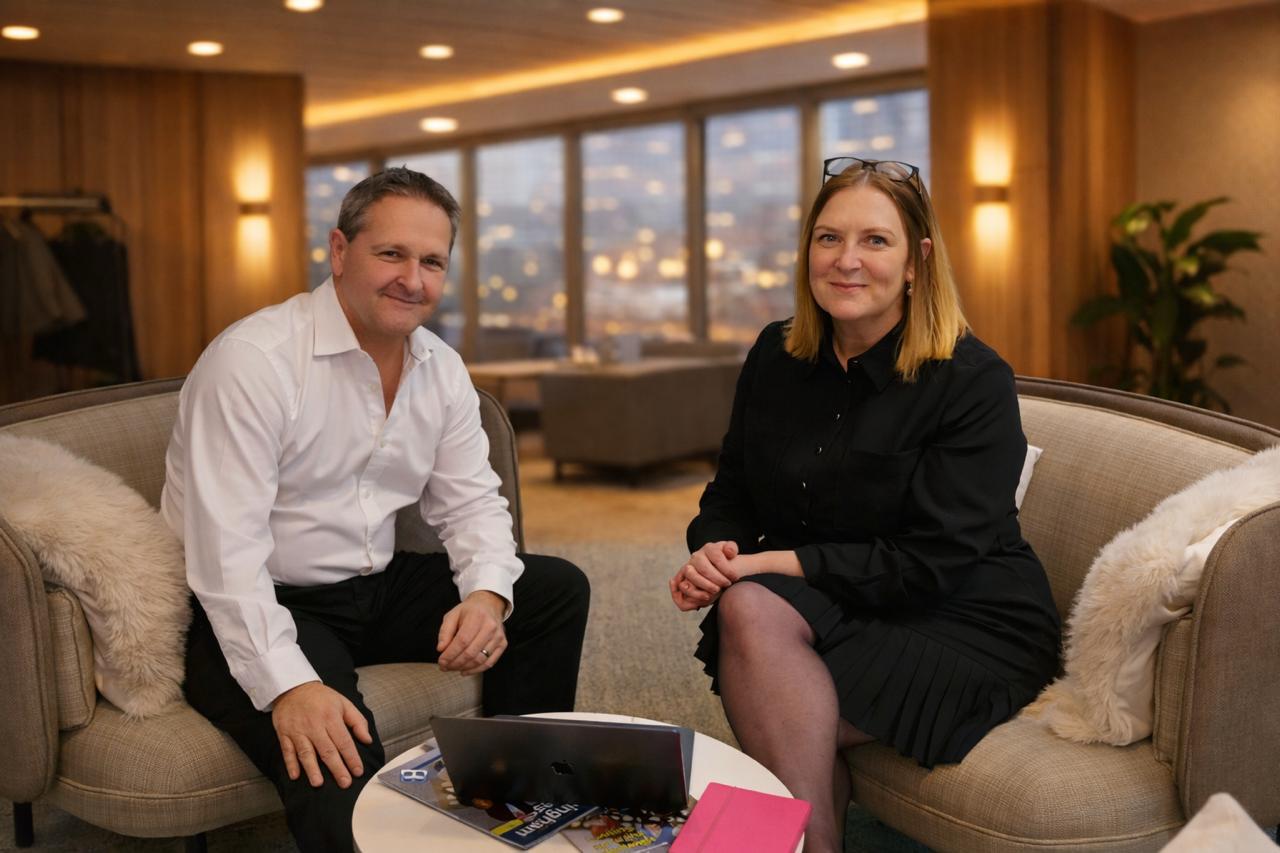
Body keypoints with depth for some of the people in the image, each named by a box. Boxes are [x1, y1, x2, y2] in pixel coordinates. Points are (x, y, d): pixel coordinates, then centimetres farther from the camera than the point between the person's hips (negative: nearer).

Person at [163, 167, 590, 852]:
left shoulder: (442, 370, 3)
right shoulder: (251, 359, -19)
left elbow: (471, 503, 7)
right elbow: (226, 551, -24)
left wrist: (487, 595, -15)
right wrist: (289, 685, -33)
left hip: (378, 589, 8)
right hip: (263, 613, -7)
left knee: (556, 589, 2)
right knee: (336, 769, -36)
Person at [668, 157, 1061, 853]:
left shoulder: (973, 380, -13)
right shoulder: (776, 357, 5)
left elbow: (933, 564, -19)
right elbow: (730, 491, 11)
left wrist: (780, 562, -21)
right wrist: (713, 552, -13)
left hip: (964, 627, -5)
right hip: (829, 609, 5)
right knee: (749, 609, -30)